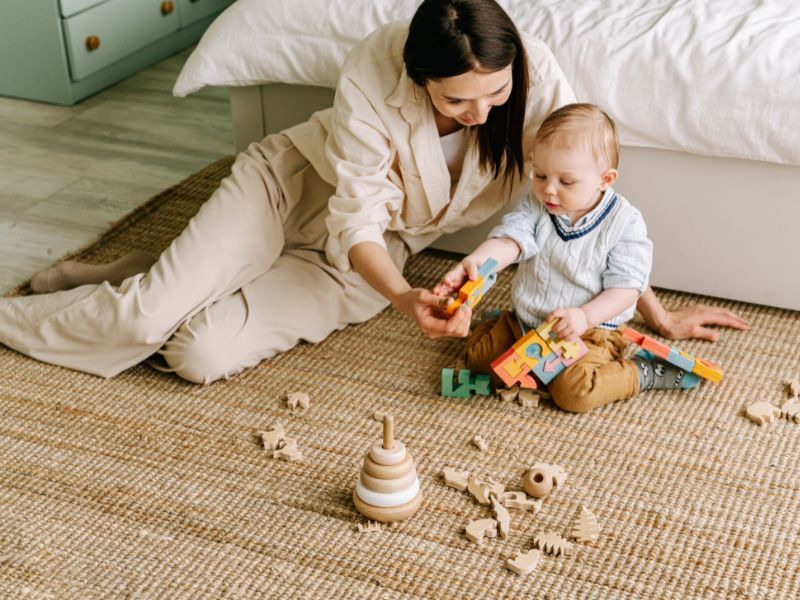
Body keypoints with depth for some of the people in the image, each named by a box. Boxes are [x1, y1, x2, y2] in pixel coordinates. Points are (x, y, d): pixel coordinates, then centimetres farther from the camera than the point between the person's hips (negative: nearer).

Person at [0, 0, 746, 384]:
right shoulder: (372, 80, -31)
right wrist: (403, 299, -44)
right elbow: (355, 220, -26)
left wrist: (654, 309, -14)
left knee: (201, 355, -18)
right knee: (153, 316, -18)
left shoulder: (534, 73, -25)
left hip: (378, 248, 3)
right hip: (292, 182, -2)